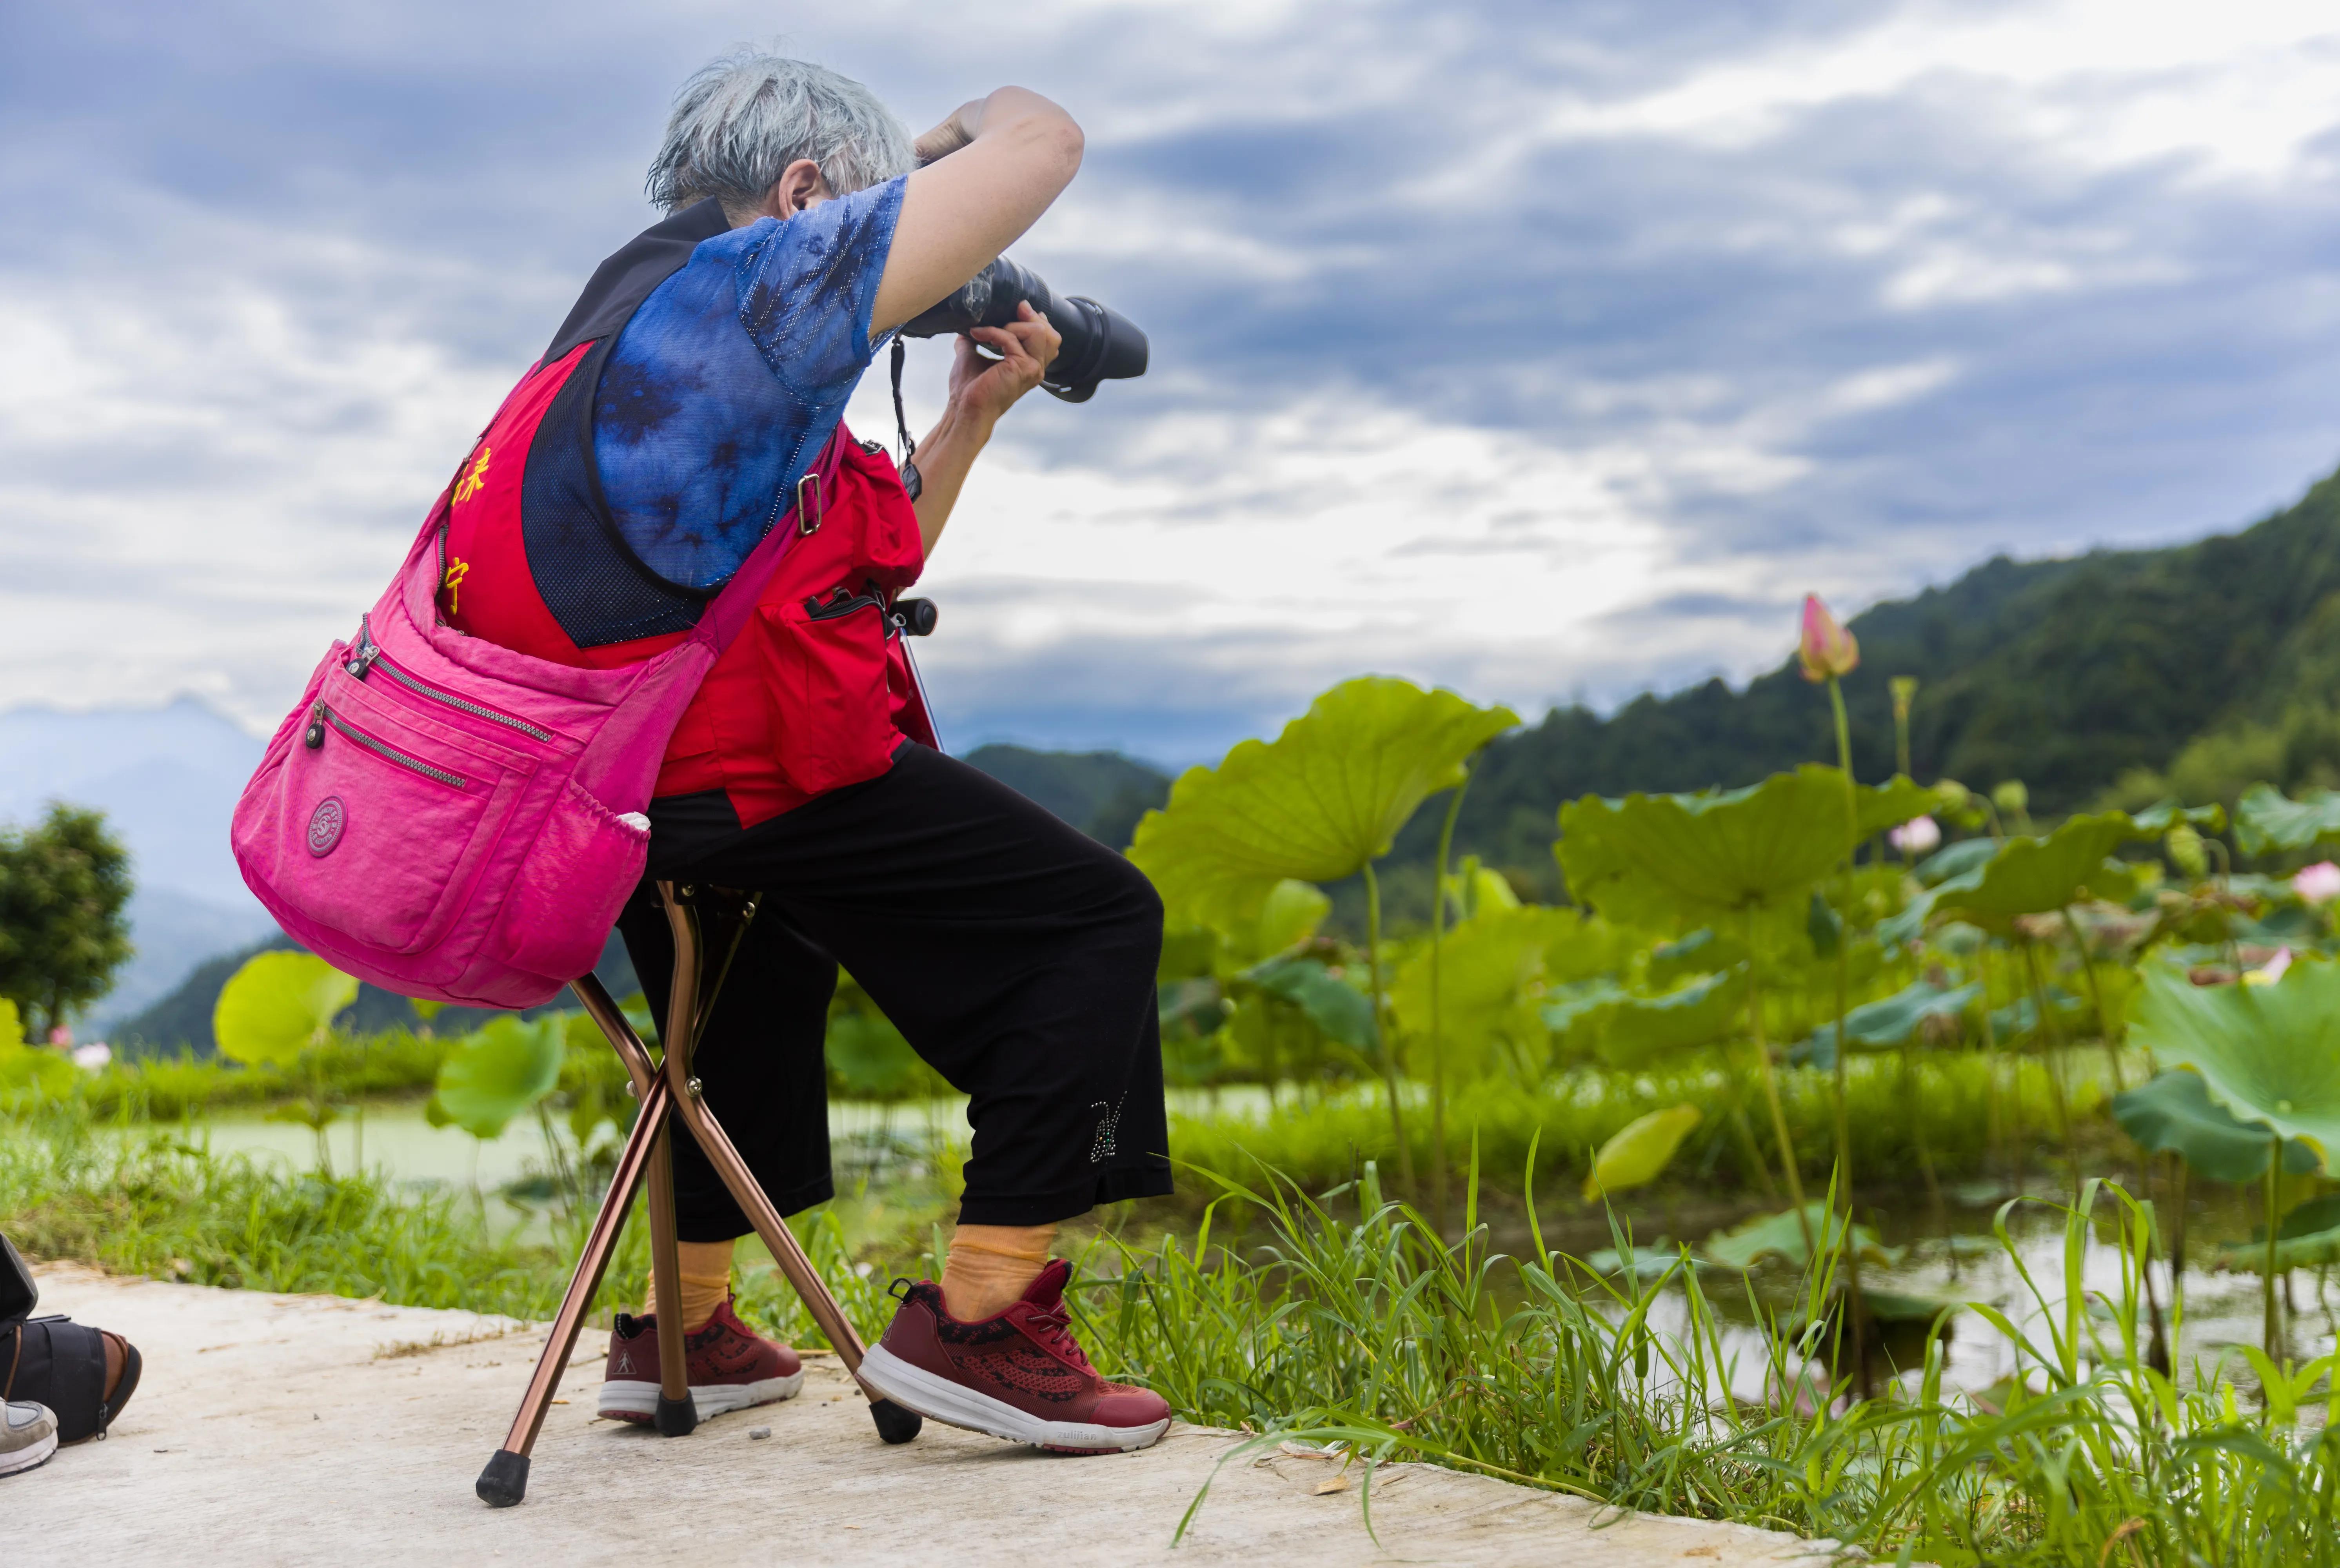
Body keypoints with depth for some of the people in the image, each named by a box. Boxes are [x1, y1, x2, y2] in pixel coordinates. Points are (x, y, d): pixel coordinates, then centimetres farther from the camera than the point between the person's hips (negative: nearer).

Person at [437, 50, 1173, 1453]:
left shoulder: (638, 316, 23)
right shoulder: (764, 274, -6)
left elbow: (865, 567, 25)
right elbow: (1044, 141, -7)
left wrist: (972, 414, 19)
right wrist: (956, 133, 14)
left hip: (604, 793, 10)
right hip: (753, 773, -10)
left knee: (776, 949, 36)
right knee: (1100, 917, 0)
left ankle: (687, 1326, 34)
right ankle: (981, 1319, -6)